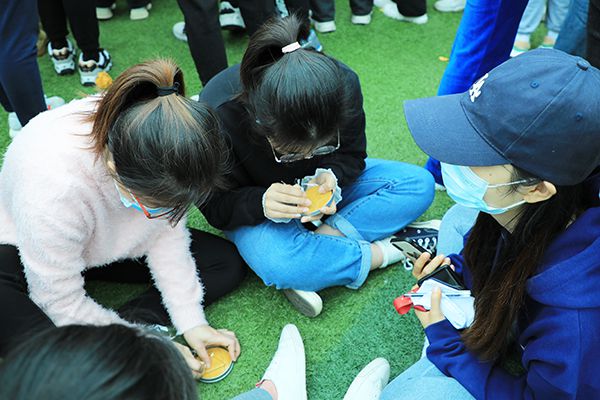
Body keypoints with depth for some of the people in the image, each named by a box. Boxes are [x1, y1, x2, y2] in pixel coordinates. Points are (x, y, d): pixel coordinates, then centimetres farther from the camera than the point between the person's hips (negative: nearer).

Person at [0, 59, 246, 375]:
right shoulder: (51, 188, -41)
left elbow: (167, 234, -12)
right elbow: (62, 303, -26)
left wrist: (191, 322, -14)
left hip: (102, 243, 6)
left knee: (228, 265, -5)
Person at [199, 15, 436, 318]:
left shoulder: (343, 85, -26)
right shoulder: (217, 117, -33)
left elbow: (351, 156, -9)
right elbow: (215, 207, -20)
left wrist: (330, 176, -32)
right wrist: (260, 203, -42)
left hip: (319, 186, 4)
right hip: (253, 200, -4)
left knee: (419, 184, -11)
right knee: (279, 265, -38)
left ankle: (323, 239, -19)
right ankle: (380, 252, -13)